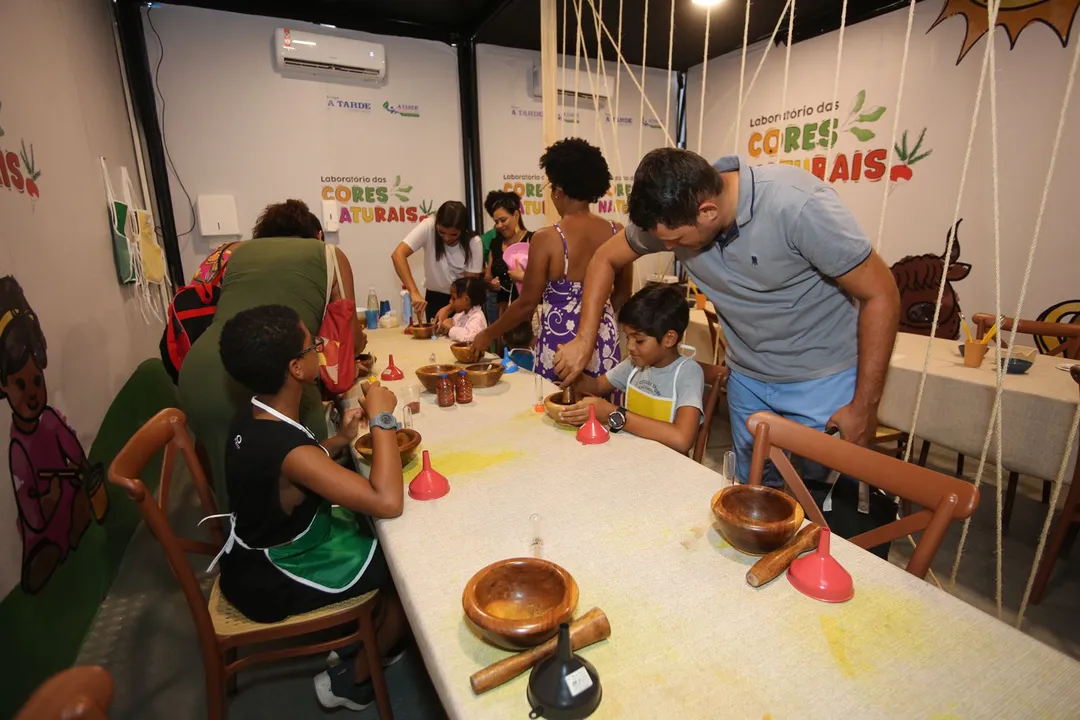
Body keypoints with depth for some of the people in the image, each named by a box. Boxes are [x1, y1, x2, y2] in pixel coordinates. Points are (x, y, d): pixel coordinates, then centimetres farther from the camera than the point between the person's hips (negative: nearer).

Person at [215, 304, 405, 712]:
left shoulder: (252, 418, -9)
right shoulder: (287, 450, -37)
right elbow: (388, 502, -42)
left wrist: (339, 441, -6)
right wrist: (382, 417, -33)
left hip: (258, 554, 8)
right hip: (273, 583, -8)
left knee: (368, 526, 19)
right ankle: (352, 679, 21)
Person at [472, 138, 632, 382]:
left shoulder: (547, 239, -15)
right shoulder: (616, 233, -2)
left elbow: (527, 304, -10)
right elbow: (622, 294, 9)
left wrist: (488, 334, 4)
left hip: (560, 342, -4)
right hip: (604, 340, 4)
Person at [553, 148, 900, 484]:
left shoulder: (798, 206, -28)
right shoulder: (673, 213, -14)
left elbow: (881, 295, -19)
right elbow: (606, 259, 1)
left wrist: (864, 407, -15)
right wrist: (584, 338, -9)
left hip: (824, 379, -4)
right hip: (747, 376, 5)